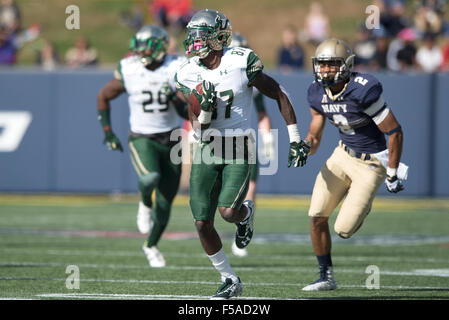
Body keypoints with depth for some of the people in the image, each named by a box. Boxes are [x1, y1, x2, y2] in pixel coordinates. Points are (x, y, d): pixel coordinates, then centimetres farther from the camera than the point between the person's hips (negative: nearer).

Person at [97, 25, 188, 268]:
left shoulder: (177, 69, -9)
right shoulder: (129, 71, -8)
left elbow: (188, 113, -7)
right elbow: (103, 96, 9)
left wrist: (174, 98, -27)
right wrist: (107, 130, 5)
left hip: (171, 139, 2)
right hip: (142, 138, -2)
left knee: (165, 200, 6)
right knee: (150, 177, -32)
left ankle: (151, 245, 29)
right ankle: (145, 204, 4)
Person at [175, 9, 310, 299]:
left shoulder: (242, 63, -10)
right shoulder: (189, 74, 1)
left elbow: (279, 95, -1)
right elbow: (198, 127, 1)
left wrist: (295, 138, -2)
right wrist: (205, 107, -21)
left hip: (239, 149, -4)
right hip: (207, 149, 4)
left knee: (228, 212, -21)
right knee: (202, 223, -2)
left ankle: (246, 213, 19)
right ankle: (230, 280, 16)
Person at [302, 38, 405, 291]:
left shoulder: (364, 91, -27)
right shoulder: (318, 93, -4)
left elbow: (395, 132, -21)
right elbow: (314, 134, 8)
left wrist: (392, 175, -15)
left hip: (371, 163, -6)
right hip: (344, 154, 6)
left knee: (344, 229, -9)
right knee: (317, 217, -3)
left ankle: (361, 205, 26)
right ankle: (327, 277, 12)